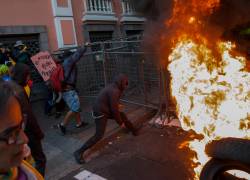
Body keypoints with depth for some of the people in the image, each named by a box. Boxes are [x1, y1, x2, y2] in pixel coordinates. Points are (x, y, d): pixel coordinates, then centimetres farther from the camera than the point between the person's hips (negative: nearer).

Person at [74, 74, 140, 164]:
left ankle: (133, 130, 43)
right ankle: (79, 152, -2)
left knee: (122, 115, 19)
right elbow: (114, 109, -23)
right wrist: (120, 122, -10)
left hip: (105, 110, 10)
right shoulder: (114, 91, -25)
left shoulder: (113, 88, 5)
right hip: (100, 113, -10)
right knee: (99, 136, -9)